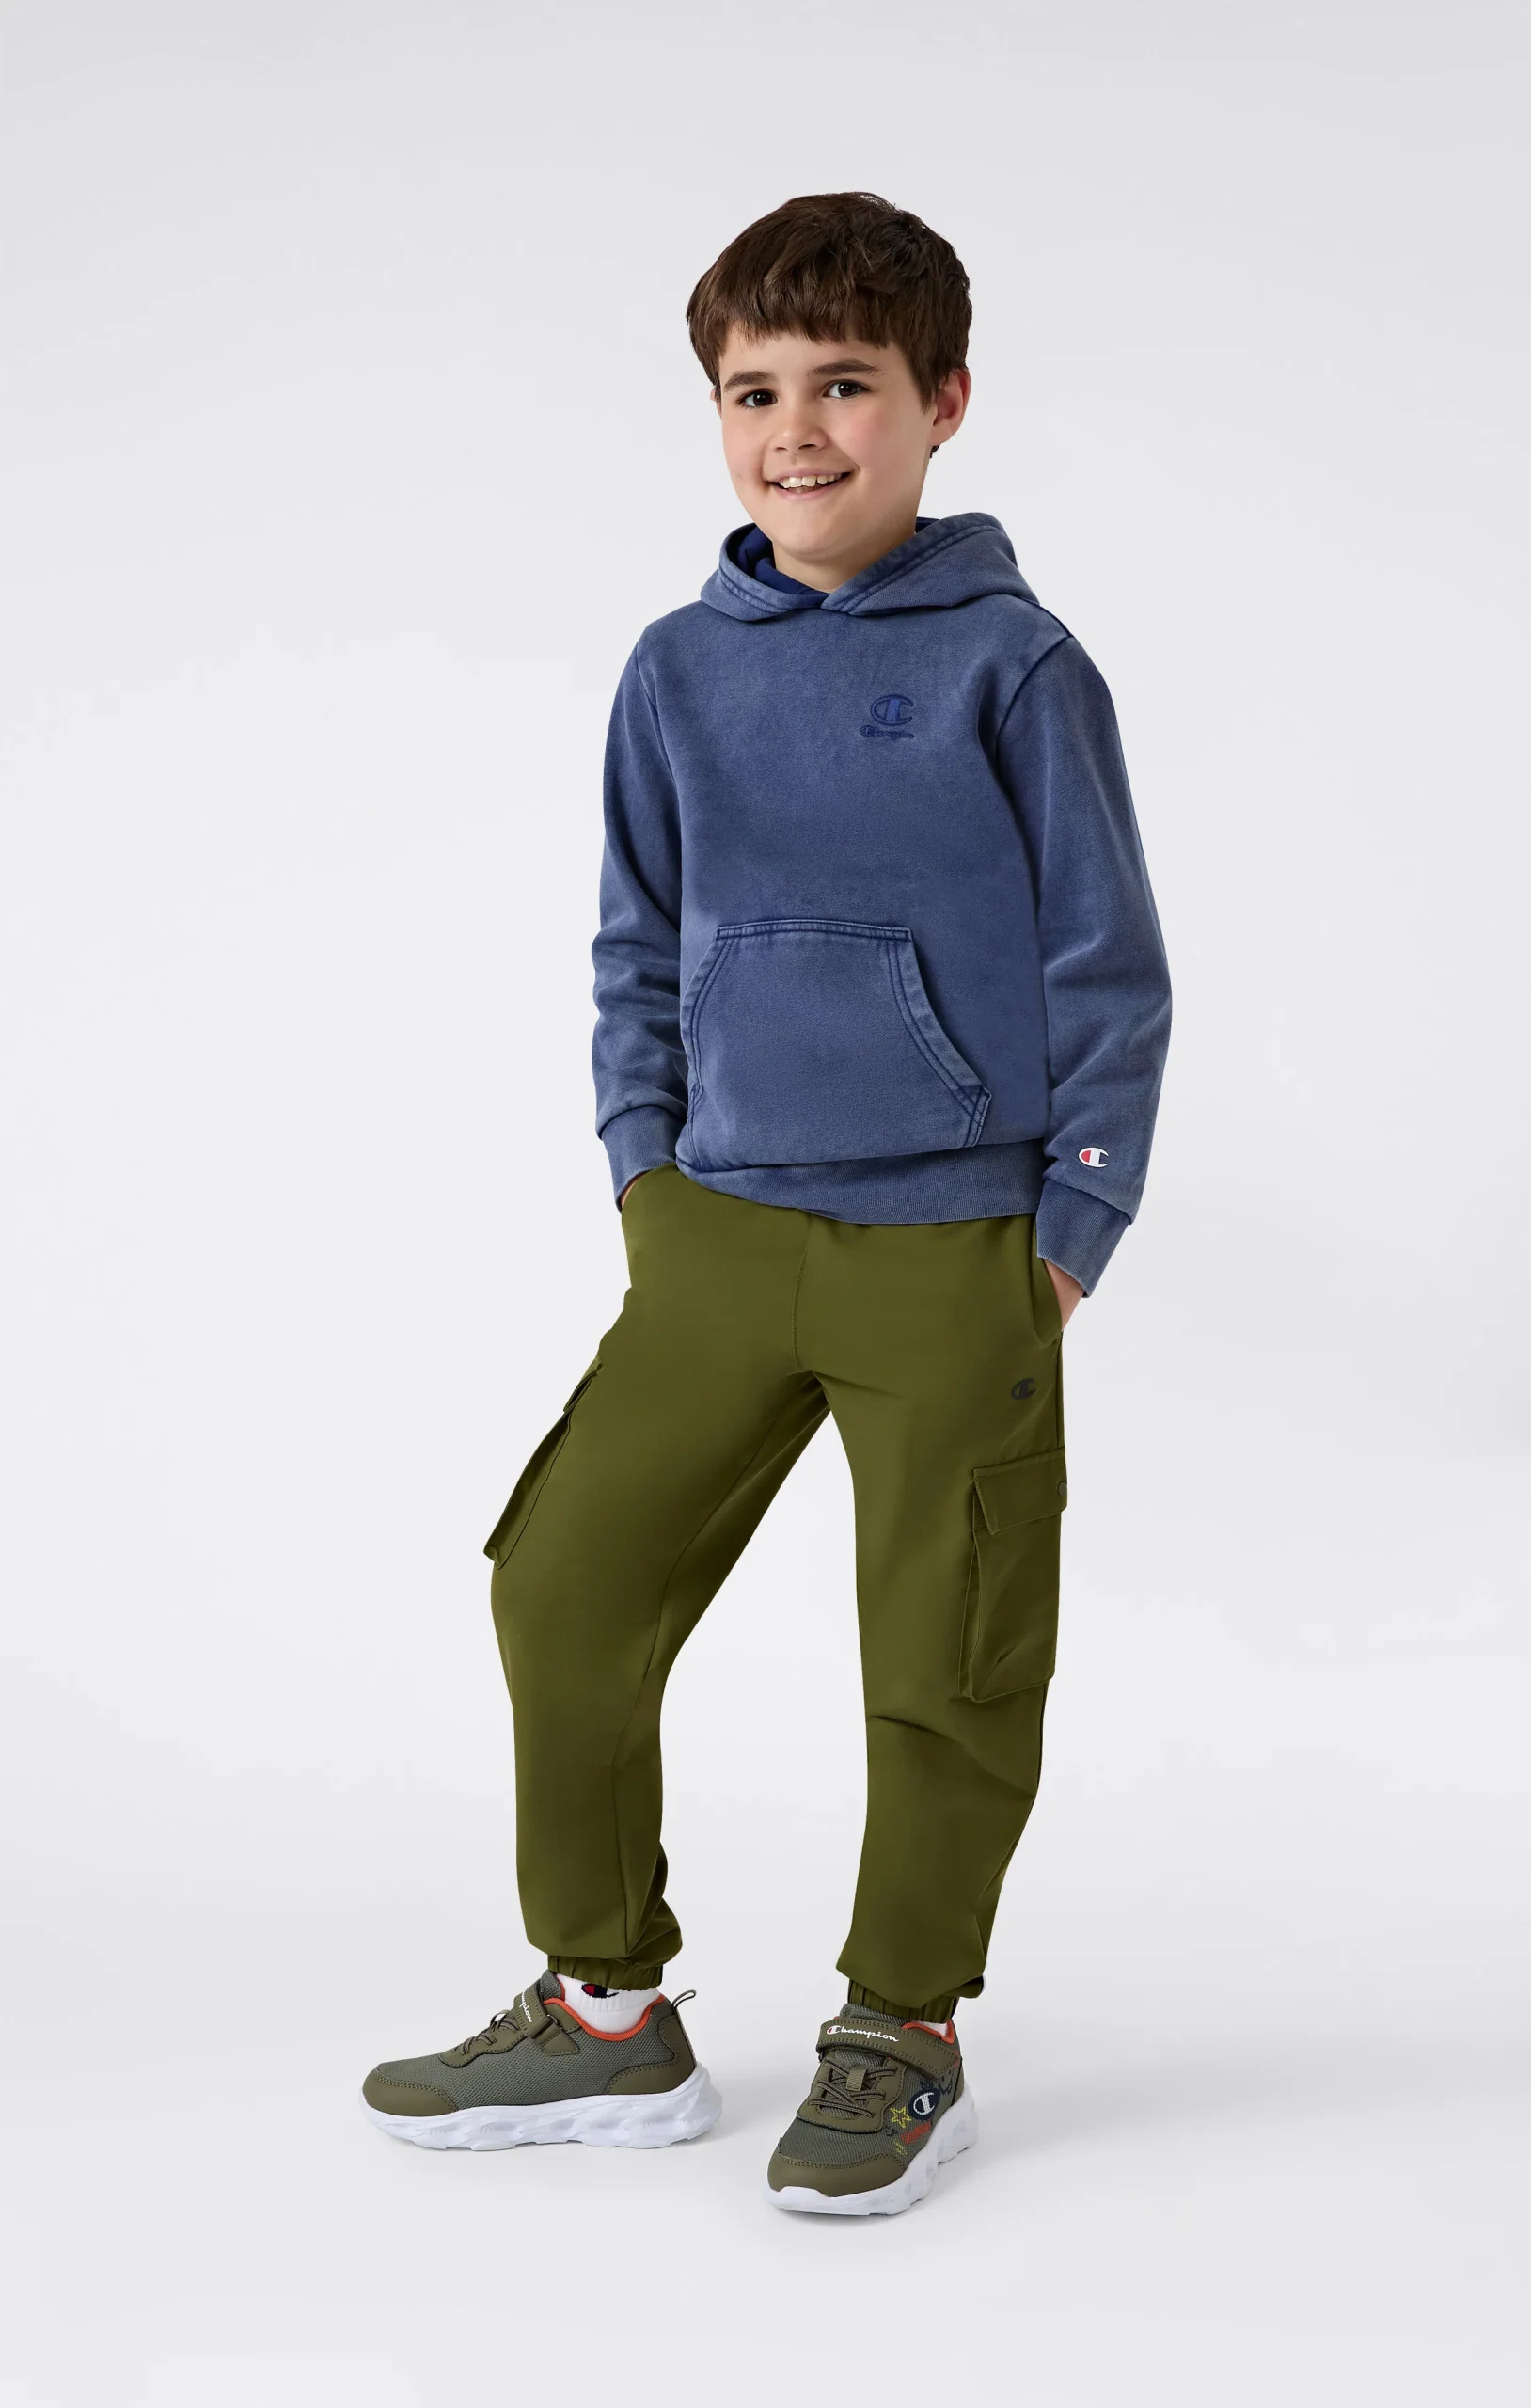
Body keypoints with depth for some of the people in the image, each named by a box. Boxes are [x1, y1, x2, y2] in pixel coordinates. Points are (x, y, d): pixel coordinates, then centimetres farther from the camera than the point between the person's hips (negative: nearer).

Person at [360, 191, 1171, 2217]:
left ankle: (902, 2033, 25)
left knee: (947, 1667, 4)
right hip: (721, 1234, 4)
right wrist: (647, 1171, 8)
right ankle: (605, 2011, 20)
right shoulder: (679, 676, 7)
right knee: (565, 1589, 3)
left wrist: (1068, 1238, -5)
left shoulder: (1010, 664, -4)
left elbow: (1109, 970, -1)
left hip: (952, 1257, -4)